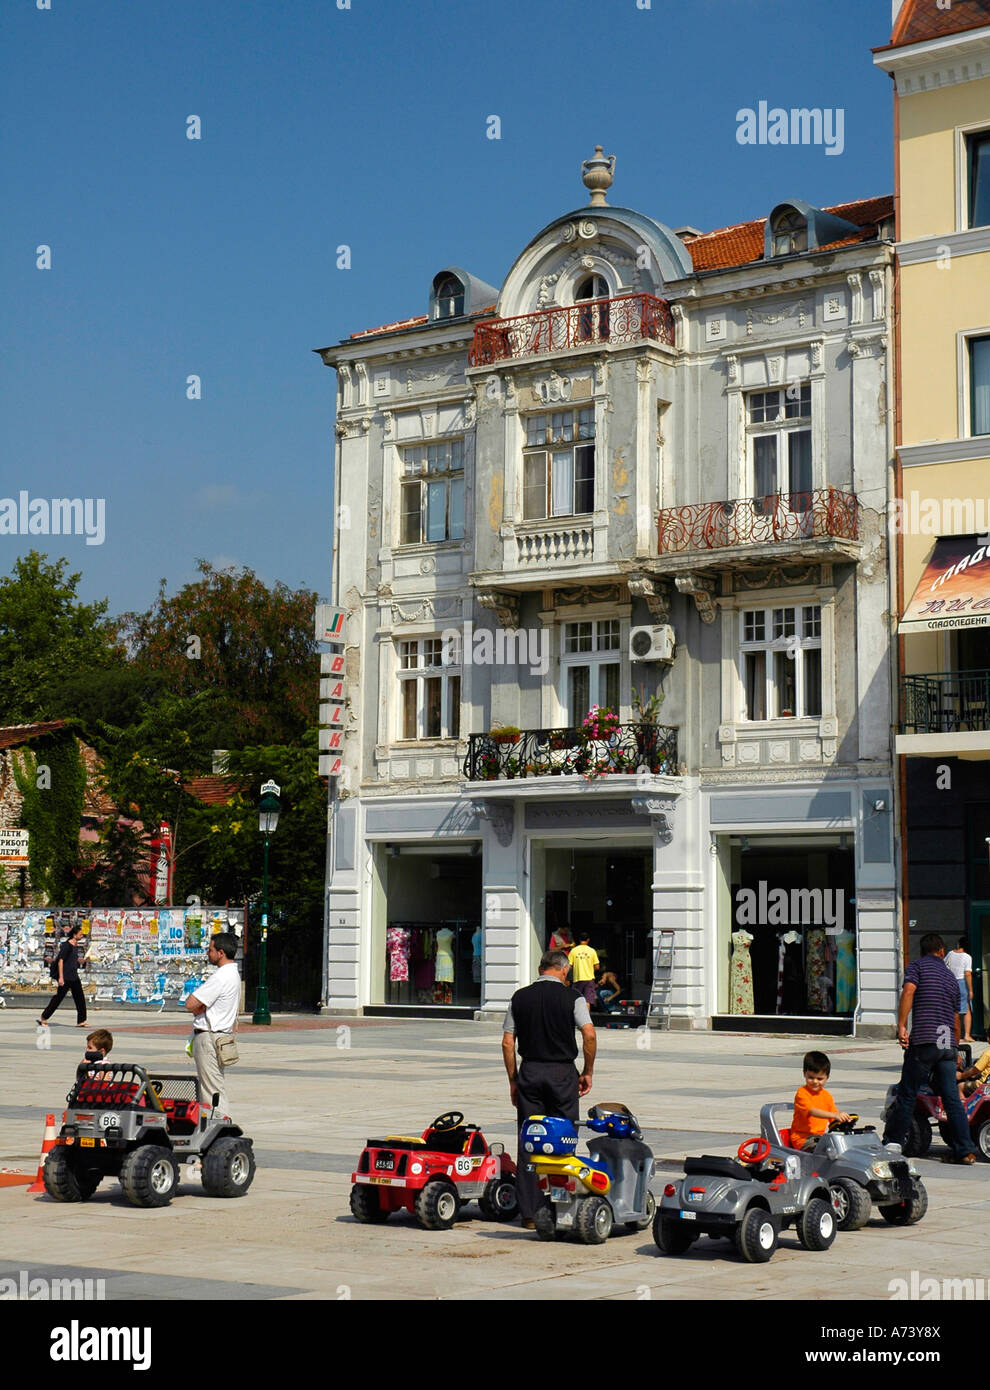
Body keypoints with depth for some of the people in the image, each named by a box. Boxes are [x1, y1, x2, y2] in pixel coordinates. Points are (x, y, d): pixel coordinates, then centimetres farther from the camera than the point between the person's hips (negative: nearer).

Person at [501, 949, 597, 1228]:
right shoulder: (571, 997, -3)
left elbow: (507, 1042, 4)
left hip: (529, 1072, 2)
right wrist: (588, 1072, -1)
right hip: (562, 1073, -2)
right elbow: (589, 1035, -13)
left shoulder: (520, 997, 6)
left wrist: (513, 1080, 11)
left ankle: (529, 1211, 5)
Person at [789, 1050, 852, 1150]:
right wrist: (834, 1115, -41)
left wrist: (845, 1120, -12)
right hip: (803, 1138, -7)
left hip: (822, 1135, 7)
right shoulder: (801, 1093, -10)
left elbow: (833, 1120, 12)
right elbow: (812, 1111, -27)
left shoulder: (826, 1095, 13)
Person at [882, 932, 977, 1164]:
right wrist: (954, 1051, 37)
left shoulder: (917, 966, 6)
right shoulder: (950, 977, 21)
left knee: (907, 1095, 2)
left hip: (924, 1041, -5)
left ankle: (891, 1145, 8)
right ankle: (965, 1150, 2)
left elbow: (908, 991, -15)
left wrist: (901, 1026, -16)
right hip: (947, 1044, 5)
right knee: (951, 1097, 6)